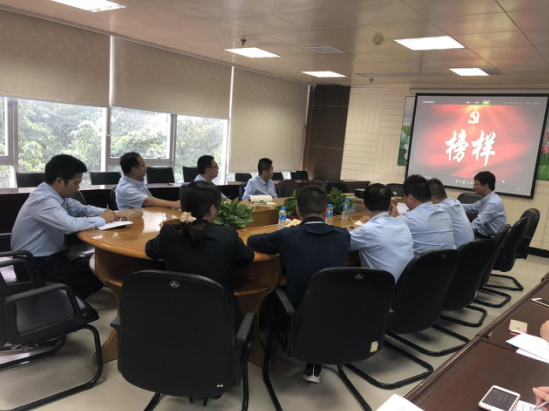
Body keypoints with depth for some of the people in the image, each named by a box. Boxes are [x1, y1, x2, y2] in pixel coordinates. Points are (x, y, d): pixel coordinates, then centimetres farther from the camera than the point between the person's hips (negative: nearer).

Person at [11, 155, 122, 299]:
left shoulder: (57, 194, 2)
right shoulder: (43, 200, -26)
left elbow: (82, 209, 12)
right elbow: (71, 225, -39)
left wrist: (108, 213, -7)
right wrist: (102, 220, -22)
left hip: (52, 257, 9)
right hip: (35, 266, -9)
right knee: (95, 278, -11)